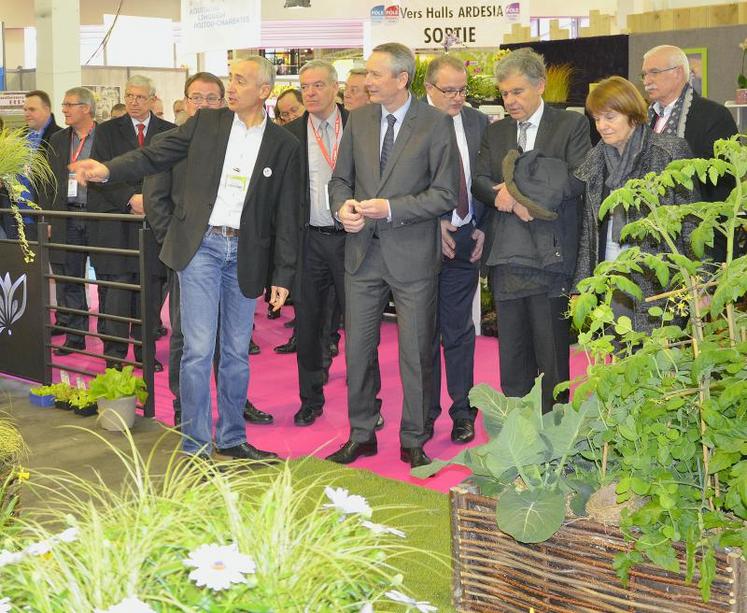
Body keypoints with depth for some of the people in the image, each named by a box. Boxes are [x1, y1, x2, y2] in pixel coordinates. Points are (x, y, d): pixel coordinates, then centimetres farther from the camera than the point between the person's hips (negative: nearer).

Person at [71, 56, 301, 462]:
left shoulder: (283, 145, 4)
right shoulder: (205, 123, 5)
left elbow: (287, 215, 5)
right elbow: (154, 156, 5)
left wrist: (284, 275, 2)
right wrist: (108, 170, -12)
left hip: (245, 253, 1)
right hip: (200, 246, -1)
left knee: (237, 352, 10)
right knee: (198, 349, -5)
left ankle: (231, 439, 25)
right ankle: (196, 448, 4)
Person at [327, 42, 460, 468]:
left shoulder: (436, 124, -7)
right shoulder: (358, 120, 7)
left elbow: (446, 193, -10)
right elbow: (341, 178, 14)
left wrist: (391, 208, -19)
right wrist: (343, 205, -8)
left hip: (412, 255, -4)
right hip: (363, 252, 5)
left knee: (416, 354, 6)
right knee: (358, 349, 11)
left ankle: (414, 442, 20)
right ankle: (361, 434, 27)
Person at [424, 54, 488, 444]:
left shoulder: (478, 123, 7)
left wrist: (483, 227, 0)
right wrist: (434, 223, -14)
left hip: (465, 238, 3)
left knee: (459, 330, 8)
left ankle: (462, 412, 19)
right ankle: (426, 412, 19)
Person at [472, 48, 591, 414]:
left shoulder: (571, 125, 2)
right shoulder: (495, 132, 15)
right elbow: (478, 181, 3)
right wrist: (506, 198, -18)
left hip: (549, 256, -4)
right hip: (506, 256, 4)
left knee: (552, 353, 2)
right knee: (511, 353, 11)